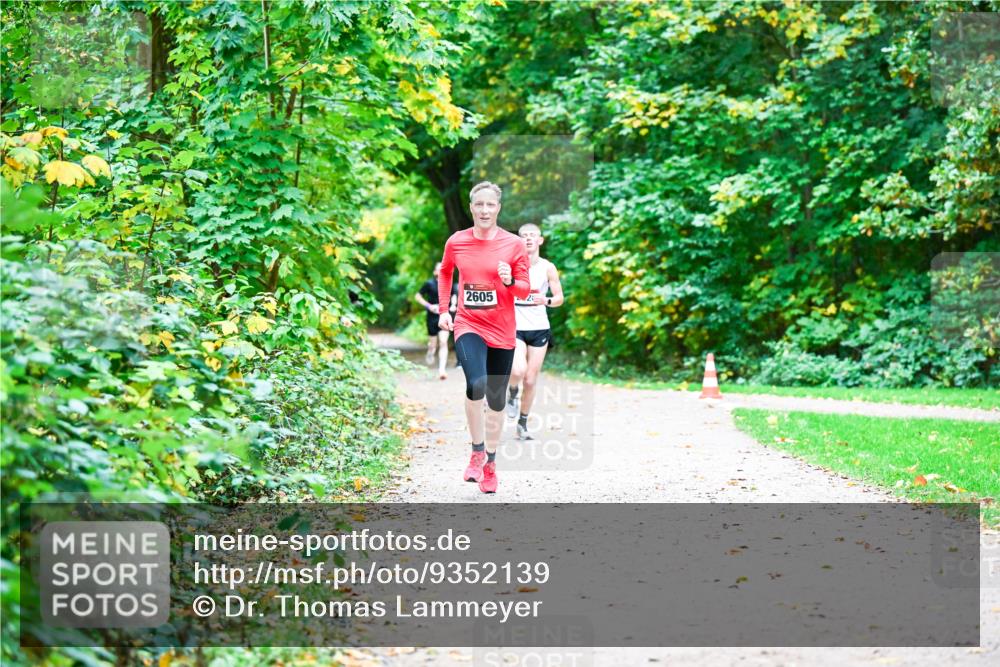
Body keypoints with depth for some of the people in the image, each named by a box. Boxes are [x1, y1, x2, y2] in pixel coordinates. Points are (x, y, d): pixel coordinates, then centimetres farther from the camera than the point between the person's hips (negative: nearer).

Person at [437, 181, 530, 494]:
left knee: (496, 400, 9)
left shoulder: (514, 244, -4)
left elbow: (525, 290, 1)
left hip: (502, 332, 1)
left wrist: (510, 281, -20)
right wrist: (443, 310, 14)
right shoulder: (456, 242, 0)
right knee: (476, 384, -27)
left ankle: (490, 463, 27)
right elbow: (445, 272, 20)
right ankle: (477, 452, -9)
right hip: (468, 327, -1)